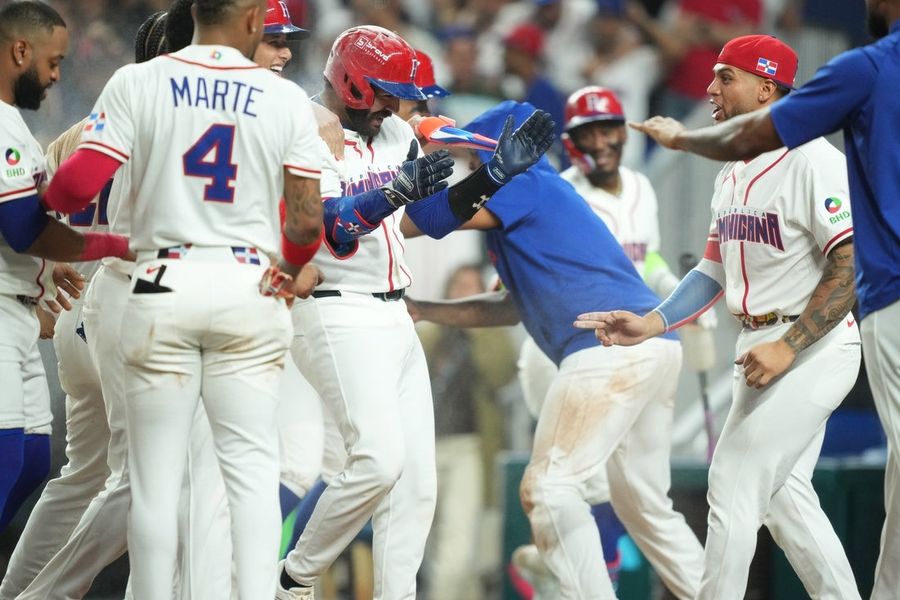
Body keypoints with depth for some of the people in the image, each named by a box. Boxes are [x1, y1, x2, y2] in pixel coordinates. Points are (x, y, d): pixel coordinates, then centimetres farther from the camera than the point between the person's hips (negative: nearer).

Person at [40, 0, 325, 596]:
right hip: (250, 286, 0)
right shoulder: (286, 99, 1)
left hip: (163, 285, 0)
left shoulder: (136, 83, -2)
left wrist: (47, 198, 16)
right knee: (253, 468, 3)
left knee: (156, 476, 4)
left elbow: (78, 183, -8)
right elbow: (307, 220, 0)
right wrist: (291, 268, 21)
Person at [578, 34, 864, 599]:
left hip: (813, 348, -9)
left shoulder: (813, 161, -16)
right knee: (785, 497, 11)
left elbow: (853, 268, -20)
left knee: (734, 490, -11)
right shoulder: (733, 175, 14)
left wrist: (787, 347, -23)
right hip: (763, 348, 9)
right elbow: (714, 271, 18)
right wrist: (651, 323, 3)